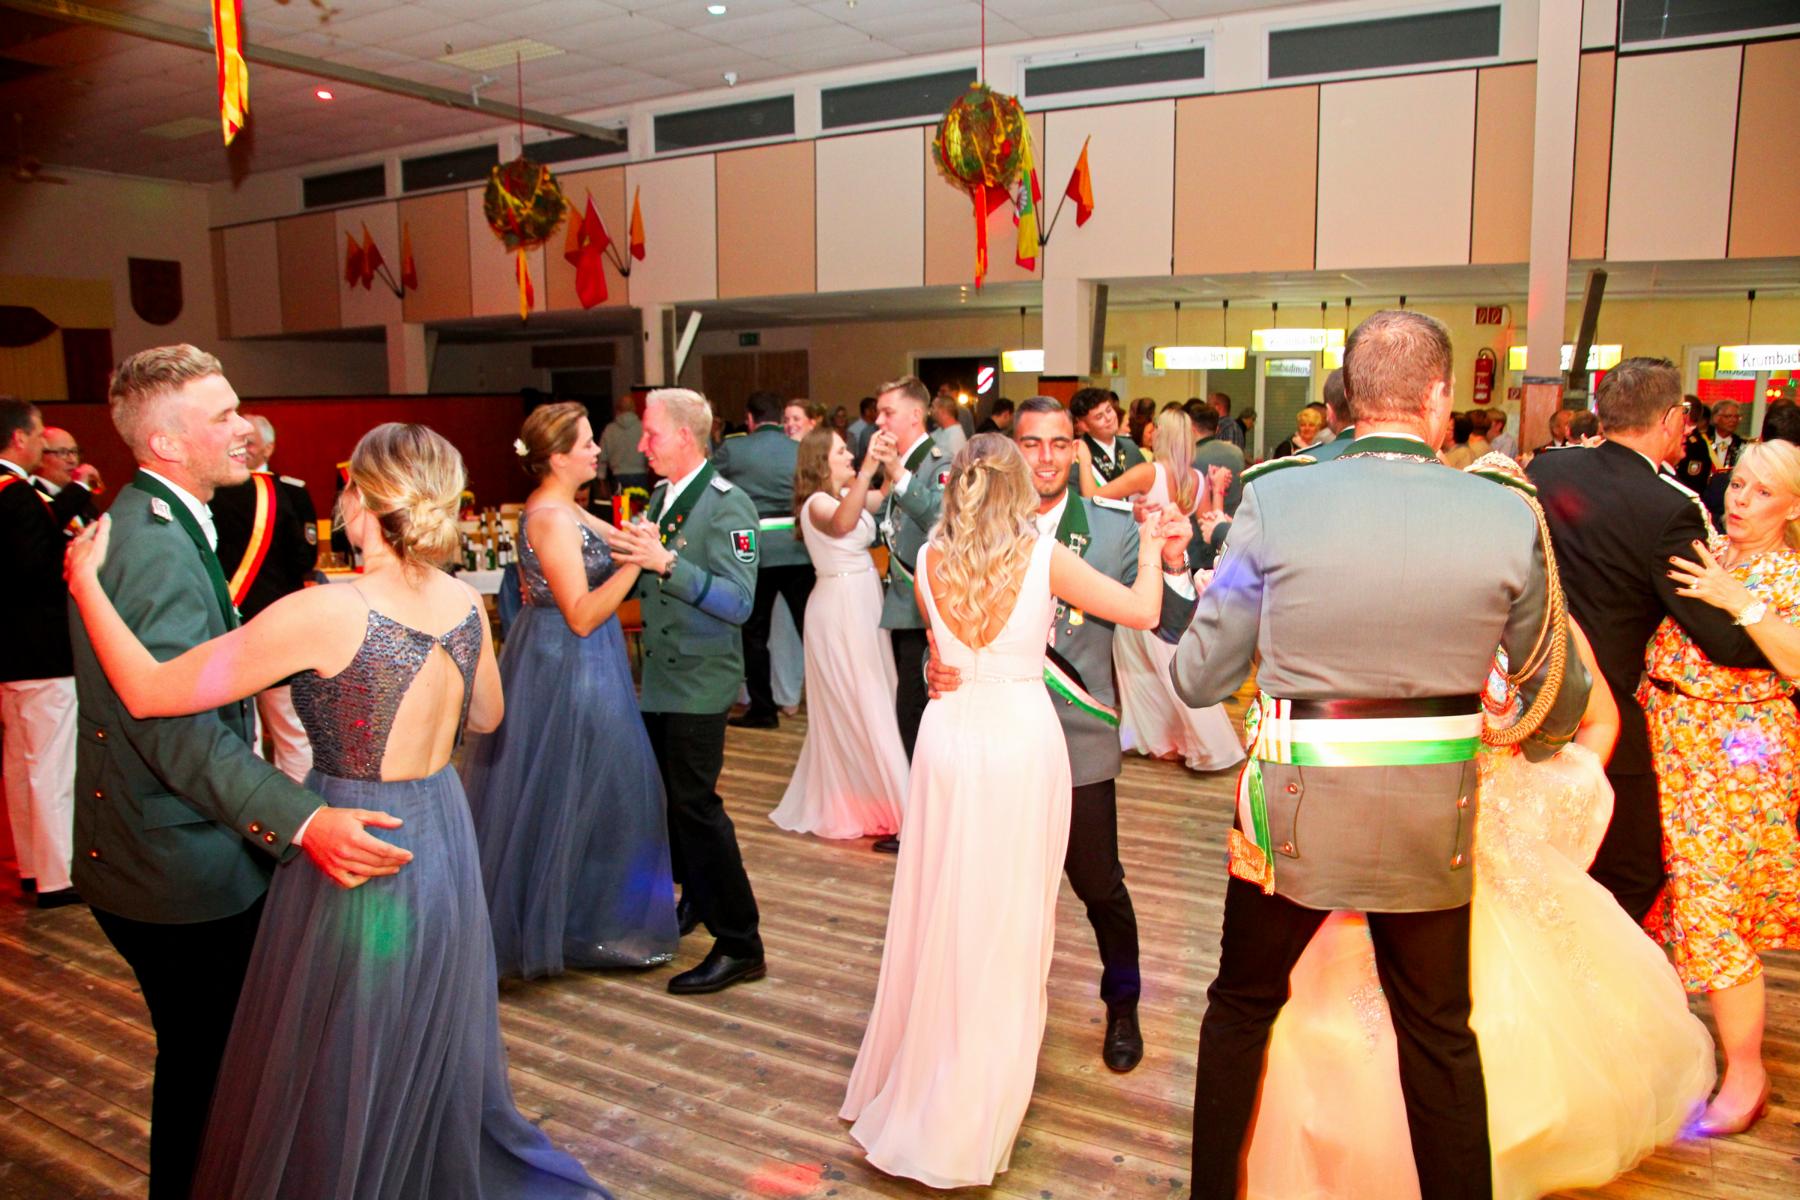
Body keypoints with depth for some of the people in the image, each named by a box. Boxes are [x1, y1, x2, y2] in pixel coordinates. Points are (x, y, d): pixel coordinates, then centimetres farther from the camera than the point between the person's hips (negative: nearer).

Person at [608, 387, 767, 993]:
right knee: (670, 796, 18)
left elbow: (738, 602, -24)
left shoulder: (727, 505, -15)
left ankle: (739, 945, 3)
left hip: (699, 681, -8)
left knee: (695, 804, -6)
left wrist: (668, 563, -31)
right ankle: (696, 897, 39)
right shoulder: (661, 496, 11)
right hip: (659, 677, 8)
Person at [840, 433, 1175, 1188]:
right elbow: (1144, 611, -1)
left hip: (949, 735, 3)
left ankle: (904, 1082, 33)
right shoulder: (1044, 557, -7)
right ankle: (964, 1125, 16)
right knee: (1008, 923, 7)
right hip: (1022, 739, -3)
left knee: (940, 911, 17)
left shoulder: (930, 561, 1)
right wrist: (1151, 547, 15)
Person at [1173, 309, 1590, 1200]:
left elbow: (1200, 677, -8)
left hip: (1293, 811, -1)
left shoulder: (1275, 501, -12)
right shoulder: (1508, 517, -7)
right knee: (1441, 1036, 21)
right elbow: (1557, 697, 6)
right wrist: (1541, 738, 29)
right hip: (1434, 821, 1)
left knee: (1241, 1006, 21)